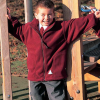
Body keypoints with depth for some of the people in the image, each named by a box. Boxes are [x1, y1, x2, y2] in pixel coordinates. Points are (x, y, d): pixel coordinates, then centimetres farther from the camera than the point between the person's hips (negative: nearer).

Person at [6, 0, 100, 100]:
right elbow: (17, 29, 23)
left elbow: (78, 23, -3)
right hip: (35, 76, 3)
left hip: (54, 76, -3)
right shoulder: (28, 29, 4)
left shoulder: (62, 28, -3)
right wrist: (10, 19, 13)